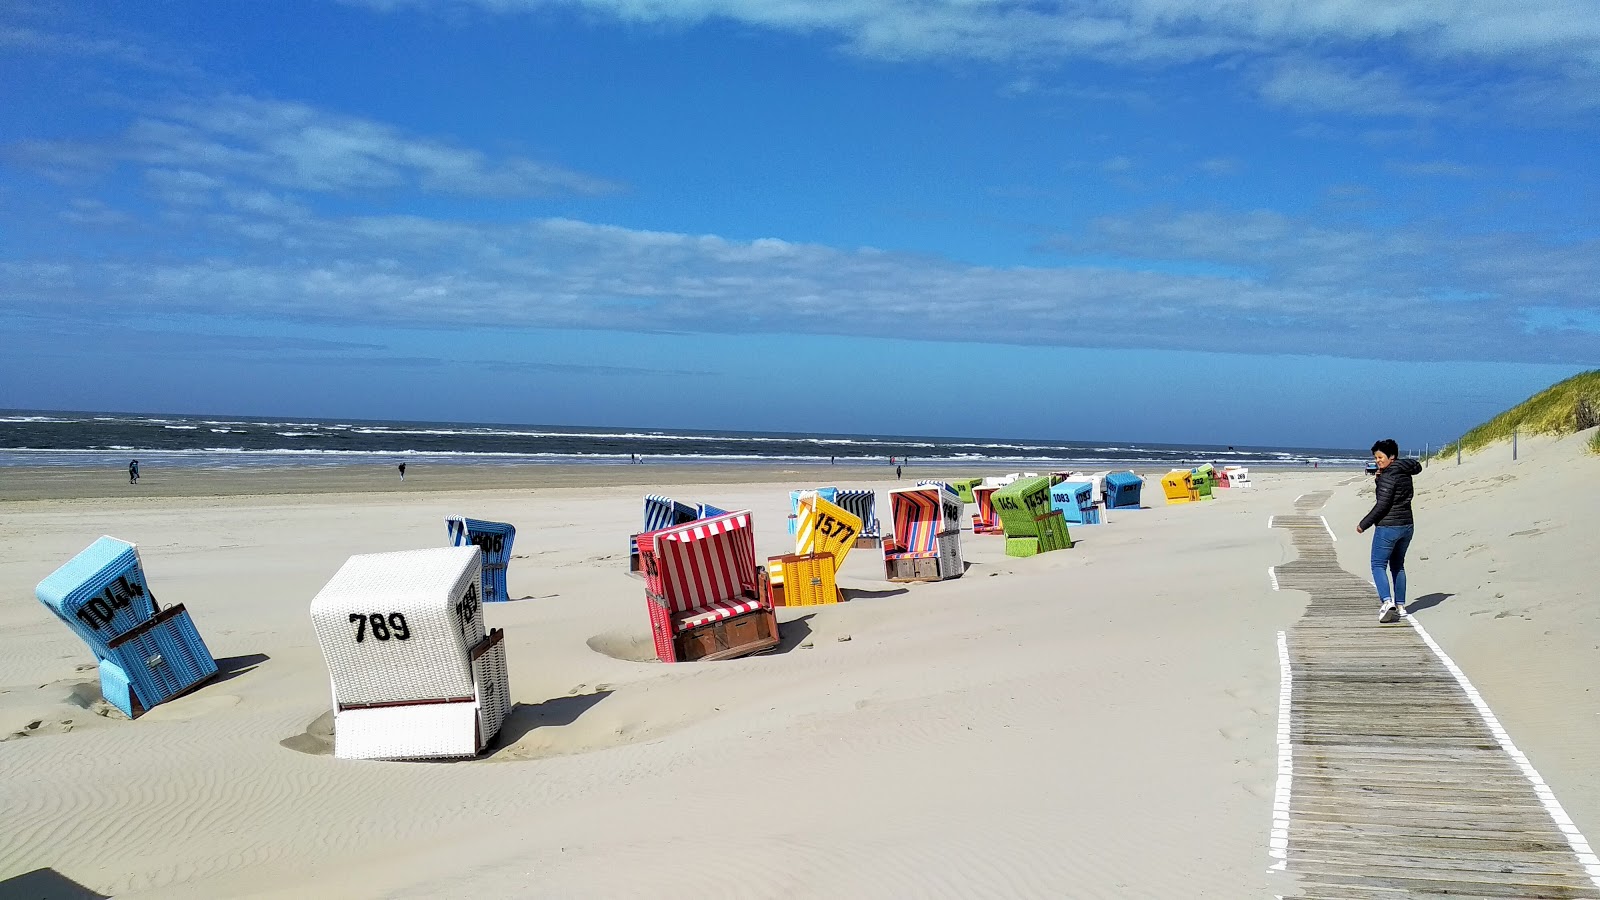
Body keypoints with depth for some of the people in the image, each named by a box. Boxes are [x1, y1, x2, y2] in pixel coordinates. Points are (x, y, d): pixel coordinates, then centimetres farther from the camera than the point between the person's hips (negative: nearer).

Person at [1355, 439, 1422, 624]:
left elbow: (1382, 505, -19)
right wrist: (1380, 476, 14)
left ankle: (1386, 600, -22)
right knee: (1398, 565, 18)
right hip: (1407, 525, 9)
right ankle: (1400, 605, 21)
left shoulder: (1388, 476, -16)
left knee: (1378, 565, -4)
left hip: (1388, 526, -9)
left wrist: (1364, 524, -12)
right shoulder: (1405, 473, 9)